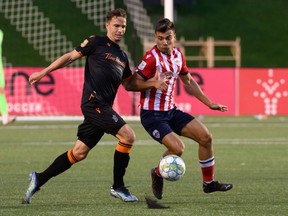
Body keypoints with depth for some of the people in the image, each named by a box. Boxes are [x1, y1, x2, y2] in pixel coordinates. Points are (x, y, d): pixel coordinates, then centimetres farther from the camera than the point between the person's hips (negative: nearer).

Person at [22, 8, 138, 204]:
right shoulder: (97, 42, -1)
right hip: (94, 102, -8)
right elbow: (70, 57, 3)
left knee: (79, 152, 7)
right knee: (128, 136, -17)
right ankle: (118, 187, -9)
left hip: (103, 108, 8)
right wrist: (44, 72, 1)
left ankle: (39, 180, 15)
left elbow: (129, 84, 24)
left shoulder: (122, 57, 20)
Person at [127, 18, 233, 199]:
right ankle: (157, 174, 8)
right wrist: (154, 83, -34)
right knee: (178, 148, -23)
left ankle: (209, 182, 17)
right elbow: (132, 84, -18)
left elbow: (189, 82, 20)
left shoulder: (178, 55, 5)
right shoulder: (152, 58, -18)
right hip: (152, 115, -8)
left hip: (171, 111, 8)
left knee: (206, 136, 1)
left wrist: (210, 104, 19)